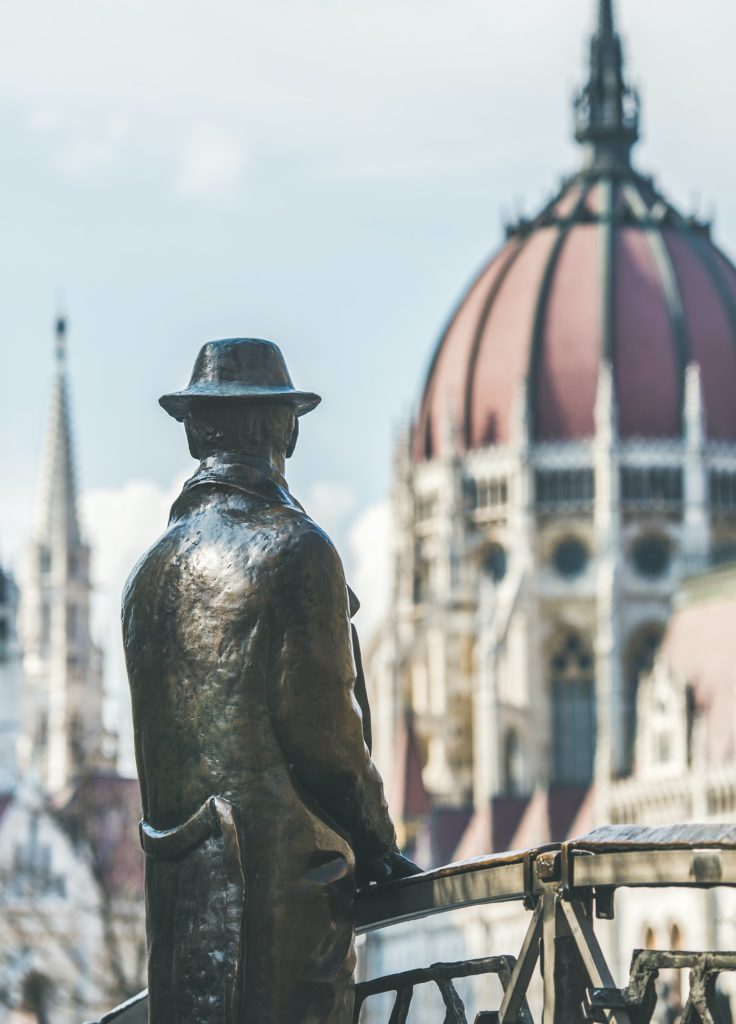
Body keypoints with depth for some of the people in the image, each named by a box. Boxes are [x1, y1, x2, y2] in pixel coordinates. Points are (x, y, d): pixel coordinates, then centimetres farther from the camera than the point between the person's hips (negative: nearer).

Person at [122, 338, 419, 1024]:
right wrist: (376, 844, 0)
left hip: (176, 879, 7)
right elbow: (320, 727, -14)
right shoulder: (294, 550, -9)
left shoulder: (153, 568, 13)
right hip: (283, 877, -7)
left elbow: (157, 738, 14)